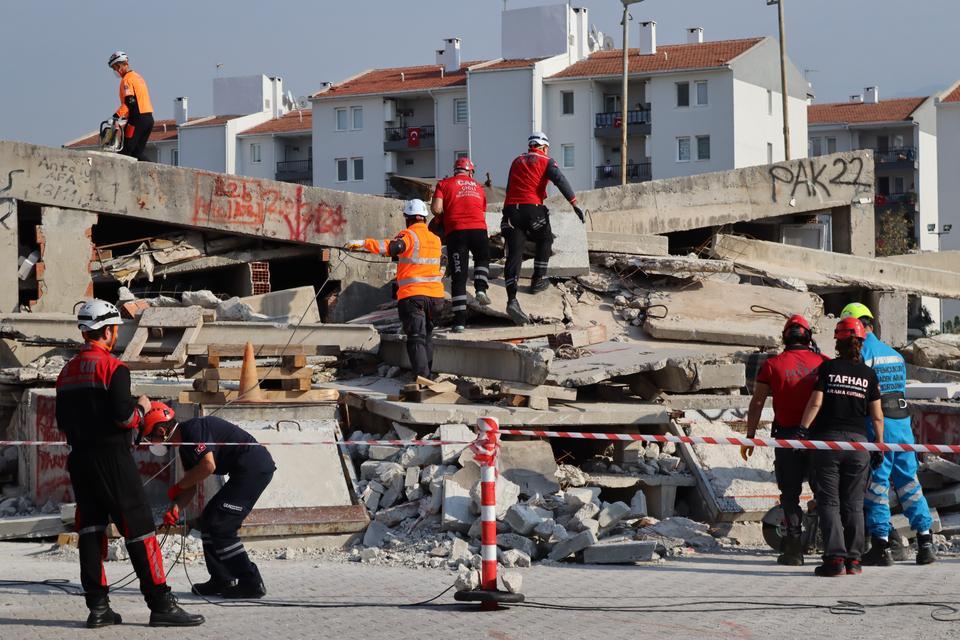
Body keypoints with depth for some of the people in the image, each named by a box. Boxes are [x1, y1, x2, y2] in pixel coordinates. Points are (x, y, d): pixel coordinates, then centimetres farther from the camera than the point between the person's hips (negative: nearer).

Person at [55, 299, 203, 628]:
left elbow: (62, 423, 15)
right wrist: (142, 407, 1)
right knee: (139, 528, -4)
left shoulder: (67, 372, 12)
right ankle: (160, 604, -6)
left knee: (90, 530, 9)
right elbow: (124, 416, -18)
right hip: (112, 459, -7)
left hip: (79, 460, 7)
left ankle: (97, 606, 7)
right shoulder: (113, 367, -11)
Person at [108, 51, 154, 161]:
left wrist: (117, 115, -25)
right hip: (149, 118, 9)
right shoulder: (138, 76, 20)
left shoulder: (127, 79, -8)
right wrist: (125, 116, 28)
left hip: (138, 119, -9)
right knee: (137, 153, 11)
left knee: (125, 151, -8)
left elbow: (129, 101, -21)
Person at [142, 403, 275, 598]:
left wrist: (178, 487, -11)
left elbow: (208, 466, -24)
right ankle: (222, 580, 17)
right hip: (245, 472, 11)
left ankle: (251, 583, -8)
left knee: (220, 525, -11)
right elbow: (192, 483, 18)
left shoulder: (194, 429, -15)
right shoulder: (185, 444, 17)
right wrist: (175, 506, 1)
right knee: (208, 519, 13)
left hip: (254, 469, -11)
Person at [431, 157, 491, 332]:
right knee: (482, 258, 30)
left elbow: (436, 208, -3)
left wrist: (442, 219, 17)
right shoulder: (478, 186, 20)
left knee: (459, 276, 2)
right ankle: (481, 289, 3)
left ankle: (460, 320, -1)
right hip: (478, 229, 1)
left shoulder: (444, 184, 11)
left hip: (456, 231, -1)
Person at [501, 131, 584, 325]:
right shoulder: (547, 162, 9)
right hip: (533, 209, -3)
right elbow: (560, 181, -7)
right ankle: (538, 280, 26)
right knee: (545, 240, 27)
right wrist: (575, 204, -9)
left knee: (514, 254, -6)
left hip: (510, 209, 3)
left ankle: (512, 300, -20)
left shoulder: (517, 162, 23)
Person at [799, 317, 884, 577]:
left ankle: (835, 558, -10)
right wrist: (879, 446, 10)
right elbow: (877, 416, 4)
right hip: (858, 441, 2)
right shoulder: (869, 375, 4)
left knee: (829, 502, 0)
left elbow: (815, 403, -8)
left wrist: (802, 429, -2)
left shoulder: (828, 368, -1)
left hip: (827, 440, -2)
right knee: (854, 504, 10)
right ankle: (853, 559, 7)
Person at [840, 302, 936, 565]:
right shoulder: (895, 355, 15)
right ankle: (925, 542, 7)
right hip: (903, 423, 7)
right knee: (909, 482, 10)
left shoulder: (859, 353, -8)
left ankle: (881, 546, -1)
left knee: (876, 485, -2)